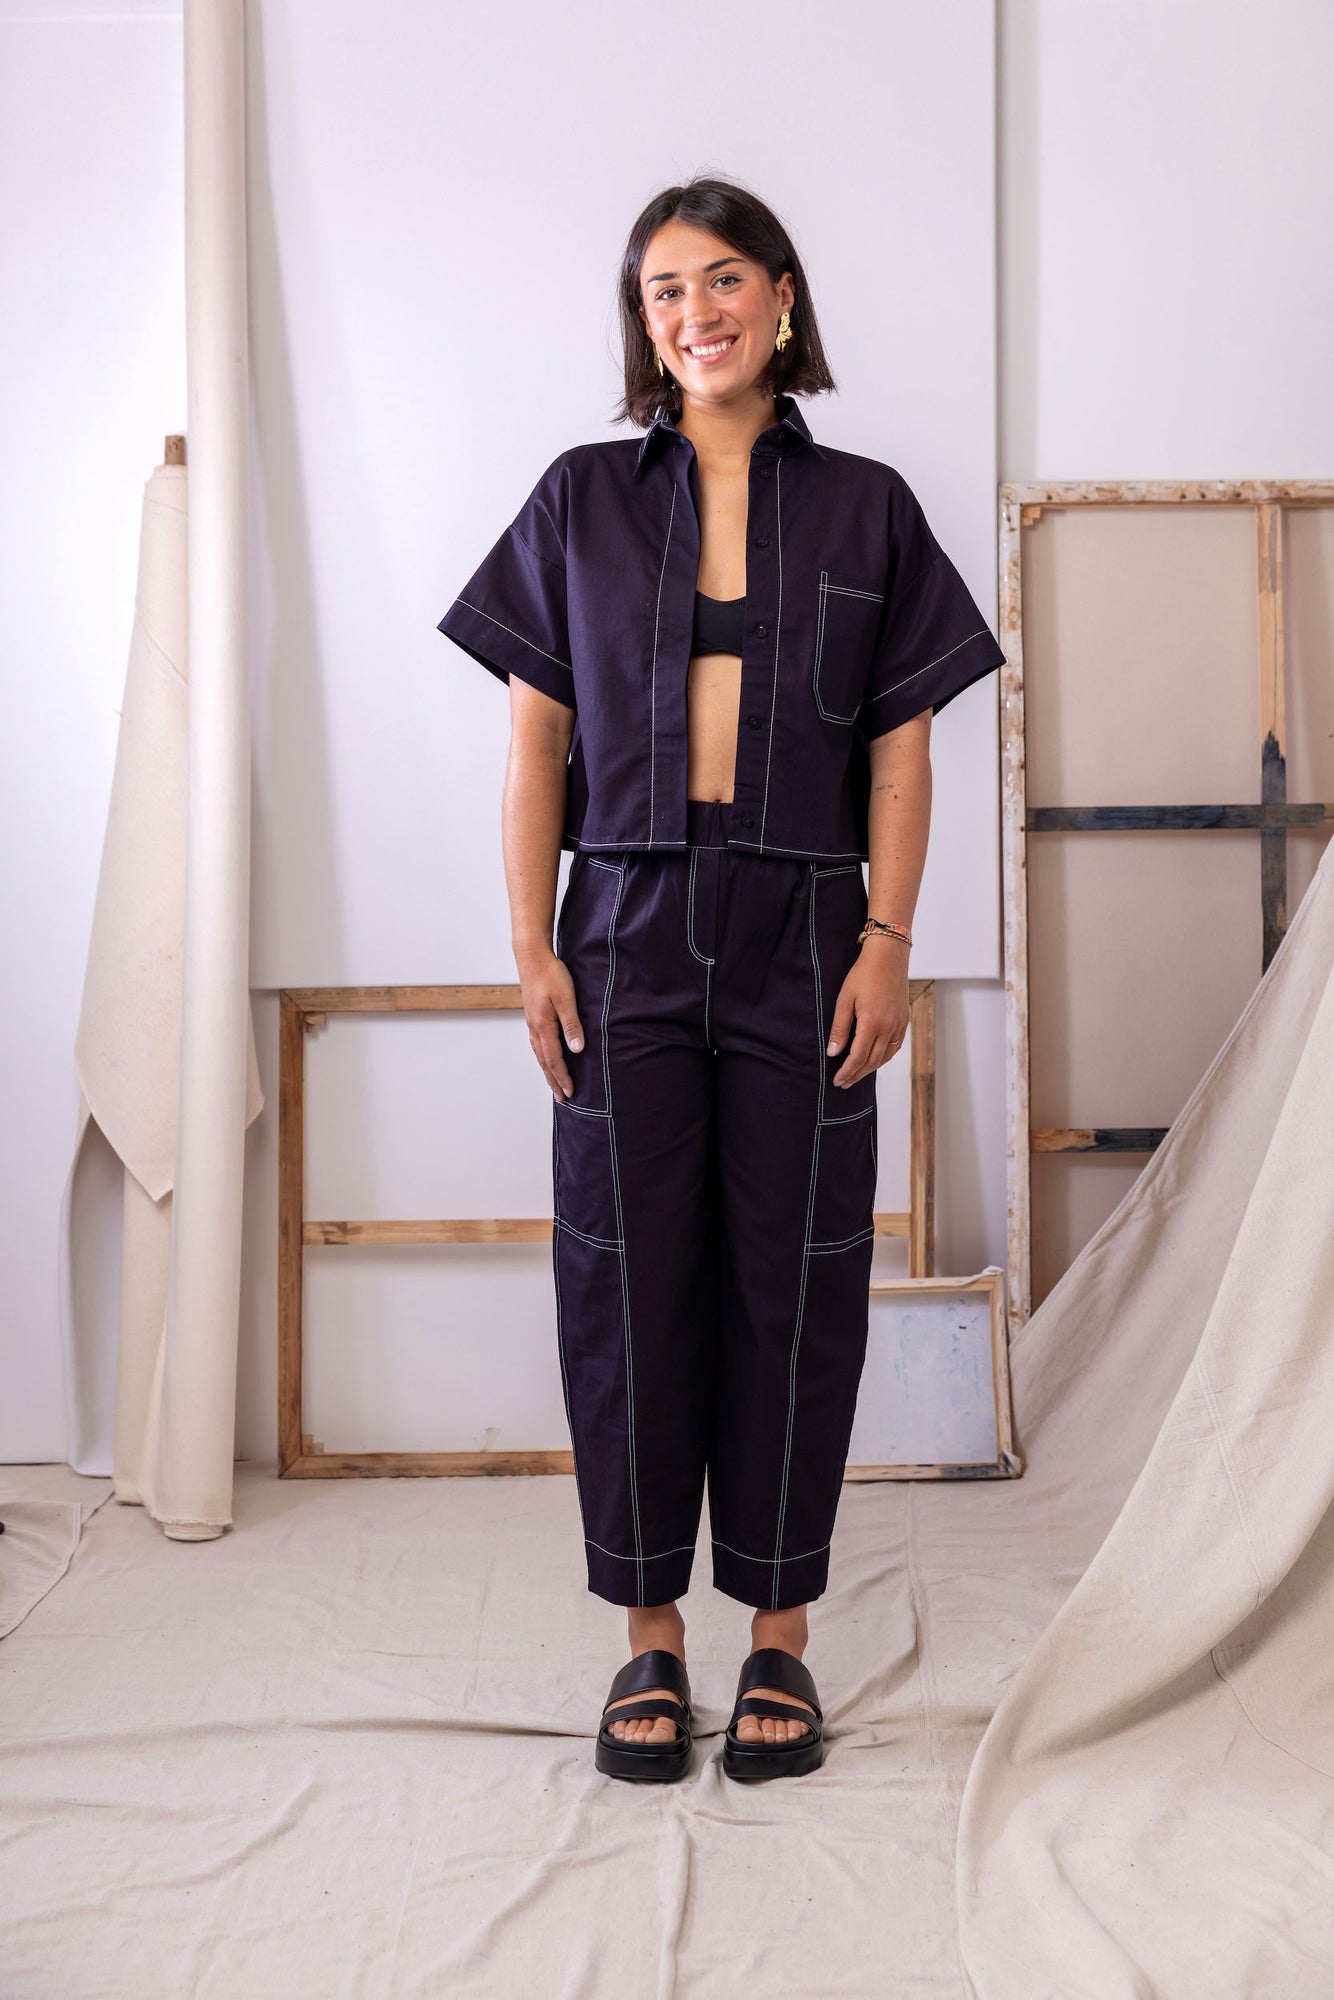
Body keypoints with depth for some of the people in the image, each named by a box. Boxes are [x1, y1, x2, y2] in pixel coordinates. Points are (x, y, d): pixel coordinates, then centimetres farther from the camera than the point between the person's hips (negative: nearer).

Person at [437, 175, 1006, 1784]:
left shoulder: (864, 508, 8)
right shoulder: (582, 500, 9)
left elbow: (900, 748, 5)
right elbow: (537, 741, 5)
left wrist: (888, 943, -4)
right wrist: (532, 947, -2)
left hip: (801, 937, 0)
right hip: (629, 927, 1)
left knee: (793, 1278, 3)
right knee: (628, 1277, 2)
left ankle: (779, 1637, 17)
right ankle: (650, 1638, 16)